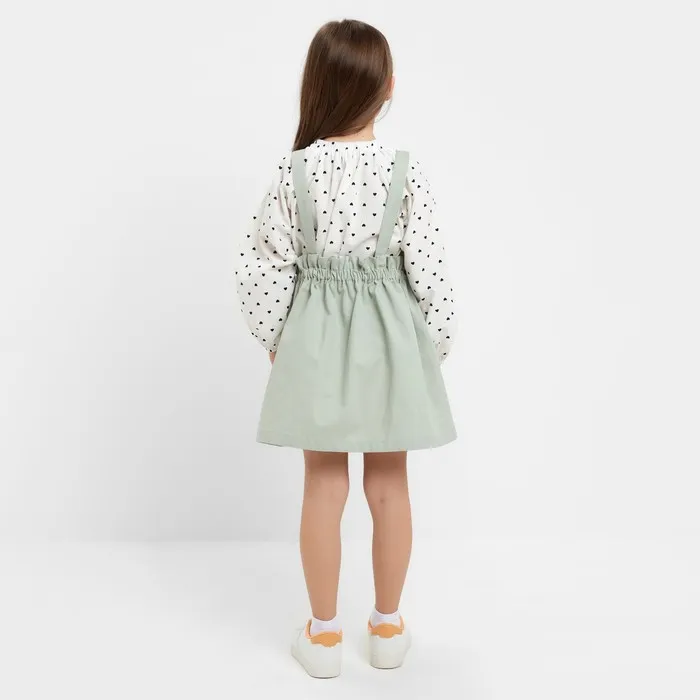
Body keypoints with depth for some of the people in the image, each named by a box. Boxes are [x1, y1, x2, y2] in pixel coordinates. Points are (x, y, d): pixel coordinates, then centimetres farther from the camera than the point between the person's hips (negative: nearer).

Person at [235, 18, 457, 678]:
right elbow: (428, 270, -6)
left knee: (324, 487, 9)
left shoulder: (295, 171, -8)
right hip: (389, 335, 0)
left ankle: (324, 635, 23)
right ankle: (387, 628, 27)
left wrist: (274, 338, 11)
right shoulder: (406, 171, -9)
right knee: (390, 485, 12)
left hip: (316, 334, 0)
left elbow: (261, 266, -3)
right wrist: (437, 344, 7)